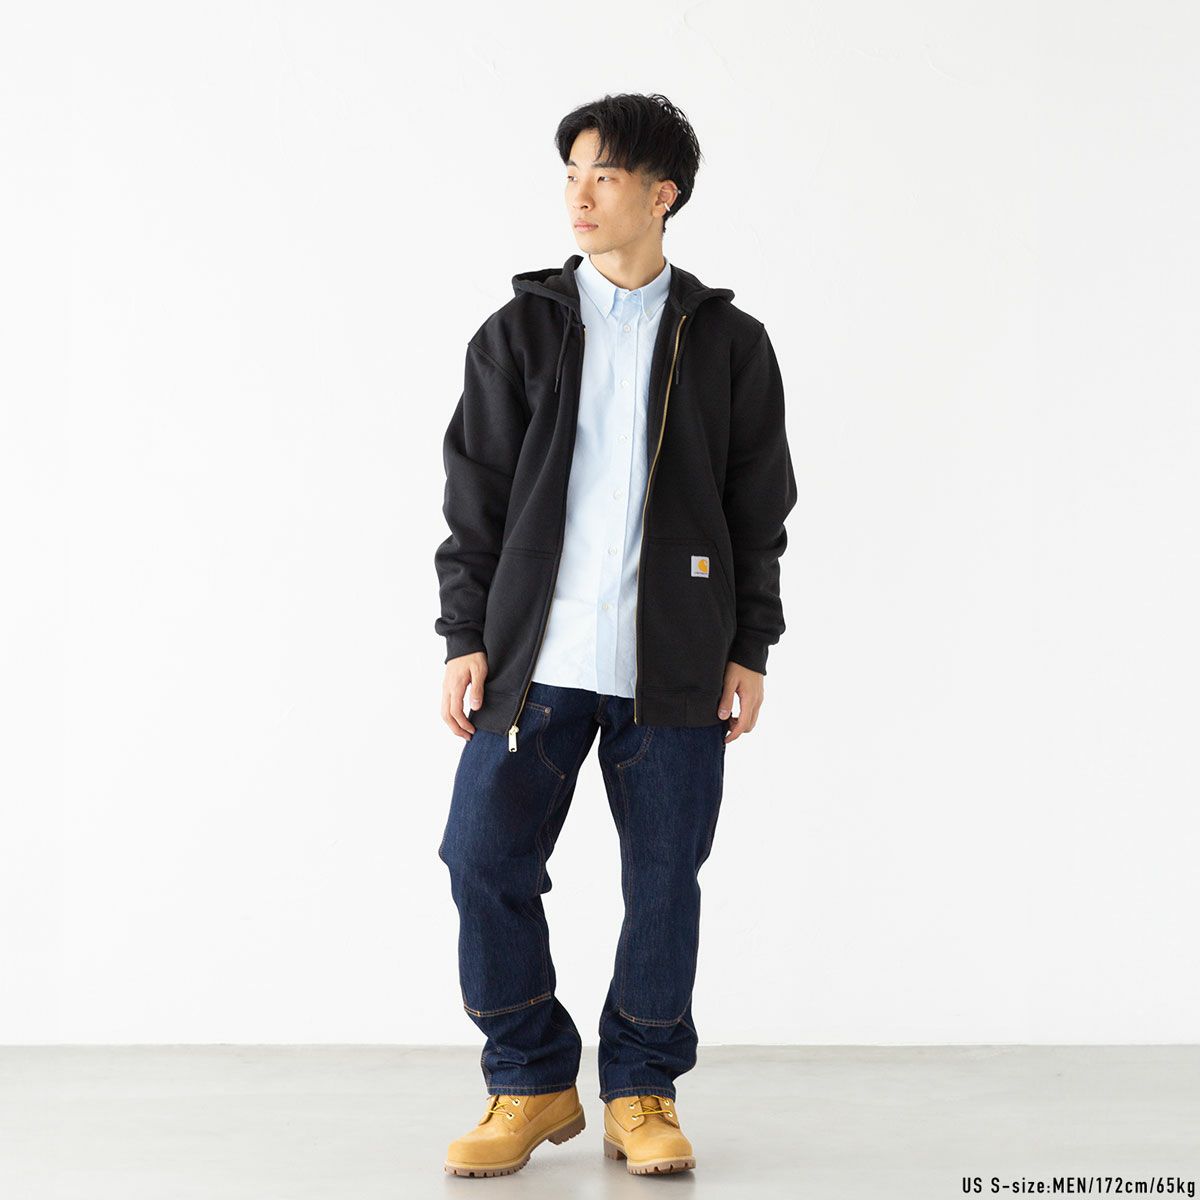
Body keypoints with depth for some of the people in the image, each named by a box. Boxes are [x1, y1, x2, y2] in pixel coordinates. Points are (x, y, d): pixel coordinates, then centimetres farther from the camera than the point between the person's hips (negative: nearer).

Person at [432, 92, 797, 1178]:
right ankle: (533, 1086, 14)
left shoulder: (728, 343, 7)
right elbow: (475, 495, 7)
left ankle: (642, 1093, 20)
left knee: (665, 880, 4)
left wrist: (749, 650, 3)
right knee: (486, 863, -4)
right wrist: (466, 638, 0)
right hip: (534, 659, 1)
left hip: (674, 668, 0)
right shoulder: (520, 331, 8)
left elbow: (759, 509, 8)